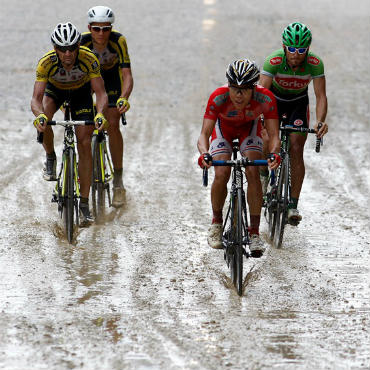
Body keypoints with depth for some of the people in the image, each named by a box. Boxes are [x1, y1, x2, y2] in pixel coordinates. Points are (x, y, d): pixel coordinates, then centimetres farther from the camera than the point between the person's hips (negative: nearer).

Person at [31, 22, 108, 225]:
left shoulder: (89, 59, -35)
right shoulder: (46, 62, -35)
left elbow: (101, 93, -35)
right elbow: (36, 98, -37)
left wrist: (100, 114, -55)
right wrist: (40, 115, -58)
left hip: (81, 91, 0)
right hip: (55, 89, 0)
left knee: (84, 143, -11)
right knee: (43, 122, -32)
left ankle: (84, 204, -6)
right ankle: (50, 158, 0)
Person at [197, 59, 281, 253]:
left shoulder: (265, 99, -35)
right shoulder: (218, 97, -37)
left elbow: (274, 135, -34)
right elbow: (204, 134, -37)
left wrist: (274, 153, -55)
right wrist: (204, 153, -58)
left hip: (249, 128, 0)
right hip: (224, 127, 0)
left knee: (252, 172, -21)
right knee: (221, 175, -18)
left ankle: (254, 232, -13)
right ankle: (216, 223, 8)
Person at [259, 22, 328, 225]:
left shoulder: (315, 63, -30)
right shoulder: (274, 61, -34)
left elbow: (321, 96, -29)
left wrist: (320, 121, -46)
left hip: (298, 103, 0)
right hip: (275, 99, 0)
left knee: (296, 149, -13)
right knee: (268, 141, -11)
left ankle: (293, 205, -10)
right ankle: (263, 175, 24)